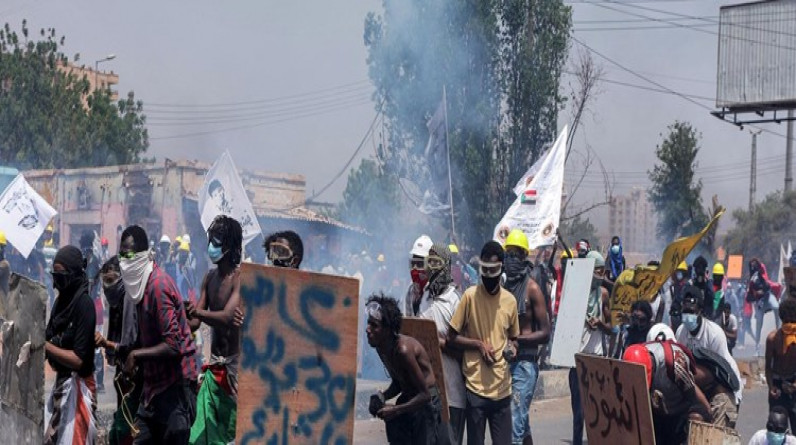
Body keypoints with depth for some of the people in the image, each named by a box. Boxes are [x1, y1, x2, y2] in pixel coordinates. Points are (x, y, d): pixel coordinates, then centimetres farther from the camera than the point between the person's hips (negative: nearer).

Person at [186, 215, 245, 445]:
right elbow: (195, 322, 10)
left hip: (235, 363, -7)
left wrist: (195, 311, -18)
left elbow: (226, 317, -25)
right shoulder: (210, 277, 10)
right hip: (214, 365, 7)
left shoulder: (240, 278, -13)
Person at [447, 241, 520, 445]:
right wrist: (479, 344, -14)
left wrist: (511, 348, -1)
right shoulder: (470, 296, -5)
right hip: (476, 385, -3)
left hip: (502, 386, 4)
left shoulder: (510, 300, 7)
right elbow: (452, 337, -1)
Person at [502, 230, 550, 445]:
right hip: (505, 361, 7)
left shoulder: (532, 289, -7)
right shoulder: (504, 287, 10)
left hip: (525, 362, -7)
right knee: (521, 423, 17)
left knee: (514, 427, -12)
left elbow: (545, 333, -9)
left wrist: (516, 339, -20)